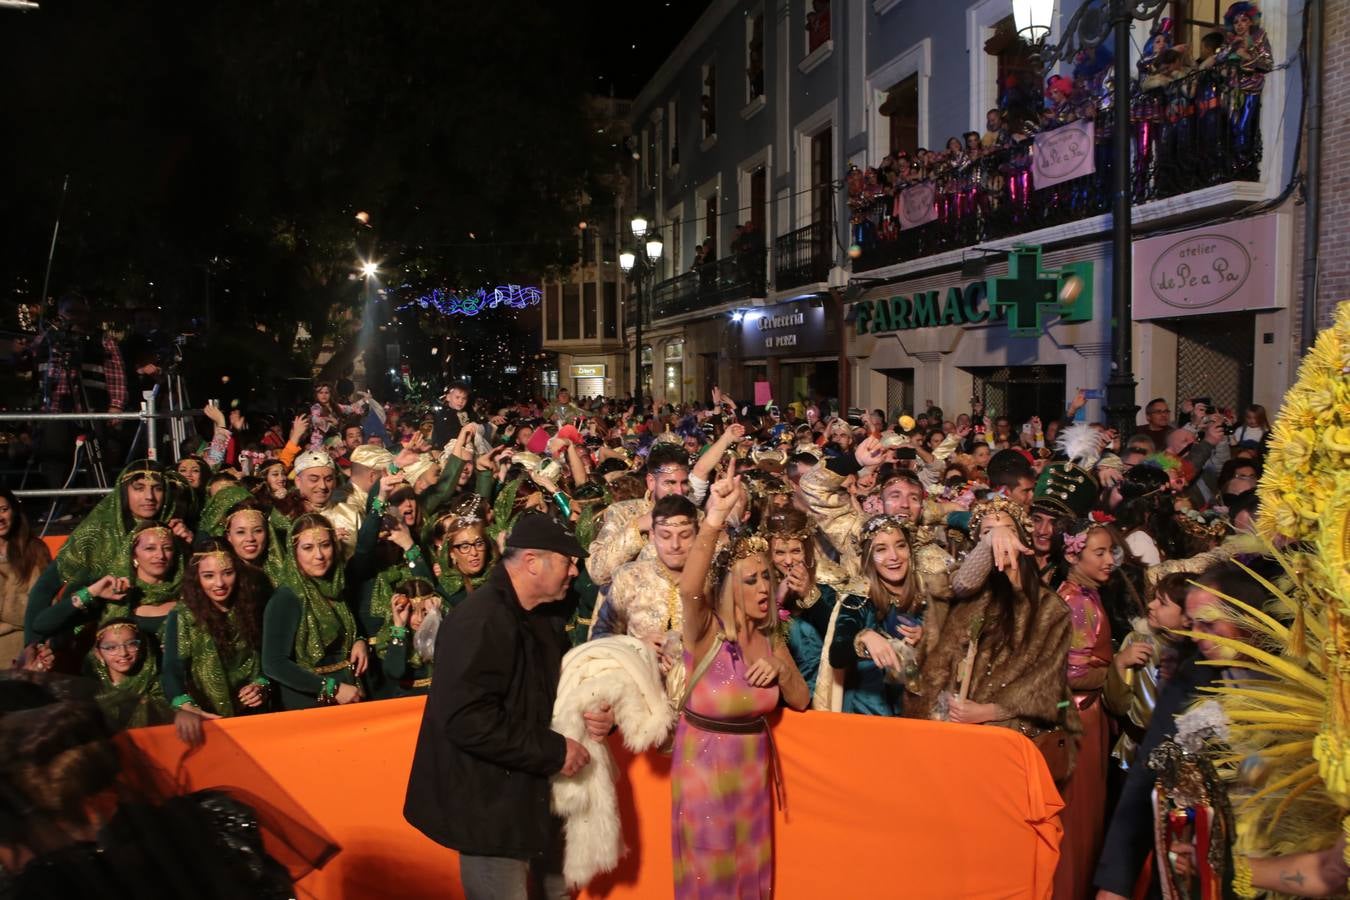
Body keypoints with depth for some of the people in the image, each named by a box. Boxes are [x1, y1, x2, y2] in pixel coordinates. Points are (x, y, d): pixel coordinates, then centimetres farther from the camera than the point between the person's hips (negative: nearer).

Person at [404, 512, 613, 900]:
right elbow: (468, 721, -31)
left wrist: (595, 714, -3)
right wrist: (554, 751, -25)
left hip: (532, 794, 10)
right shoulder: (480, 621, -24)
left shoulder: (546, 616, 7)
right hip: (490, 807, -9)